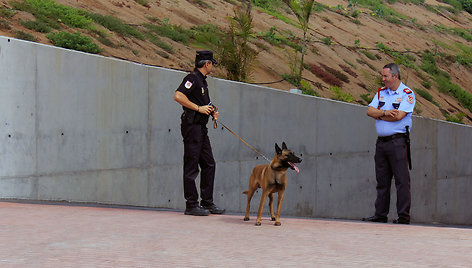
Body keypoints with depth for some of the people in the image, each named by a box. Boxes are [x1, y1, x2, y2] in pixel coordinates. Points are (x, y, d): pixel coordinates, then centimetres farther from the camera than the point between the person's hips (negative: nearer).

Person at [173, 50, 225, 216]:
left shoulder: (202, 80, 19)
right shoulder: (192, 78, -11)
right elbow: (178, 96, -24)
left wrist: (211, 111, 9)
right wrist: (199, 108, -20)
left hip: (201, 128, 10)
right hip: (192, 126, -10)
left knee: (209, 165, 11)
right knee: (191, 167, -5)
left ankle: (207, 203, 16)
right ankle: (191, 205, -1)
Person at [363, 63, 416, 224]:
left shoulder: (407, 94, -4)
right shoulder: (381, 93, 16)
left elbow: (398, 115, -16)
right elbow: (370, 111, 6)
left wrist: (379, 114, -3)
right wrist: (385, 113, -11)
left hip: (398, 141, -6)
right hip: (381, 142, 6)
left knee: (401, 180, -7)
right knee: (382, 181, 8)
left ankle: (404, 216, -6)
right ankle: (380, 215, 12)